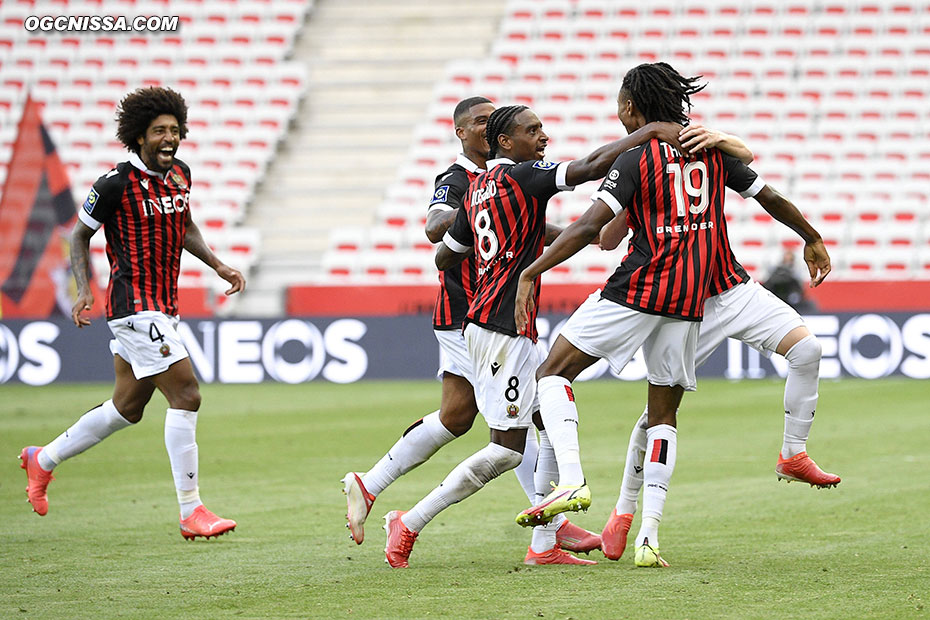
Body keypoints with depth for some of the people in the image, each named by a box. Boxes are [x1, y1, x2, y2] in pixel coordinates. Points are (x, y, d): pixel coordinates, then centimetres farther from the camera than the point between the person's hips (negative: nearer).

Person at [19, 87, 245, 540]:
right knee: (186, 396, -16)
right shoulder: (117, 183, -13)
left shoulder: (180, 175, 8)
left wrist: (217, 265, 13)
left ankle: (43, 460, 36)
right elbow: (81, 235, -2)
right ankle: (191, 512, -13)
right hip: (135, 307, -9)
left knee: (126, 409, 17)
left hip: (163, 308, 9)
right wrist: (84, 290, -14)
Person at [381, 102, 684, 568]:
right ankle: (409, 523, -2)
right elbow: (591, 167, -21)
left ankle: (544, 546, 9)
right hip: (504, 327, -10)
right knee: (507, 450, -8)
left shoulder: (478, 188, 14)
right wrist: (649, 131, -15)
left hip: (487, 322, 10)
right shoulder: (522, 176, -10)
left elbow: (445, 256, 23)